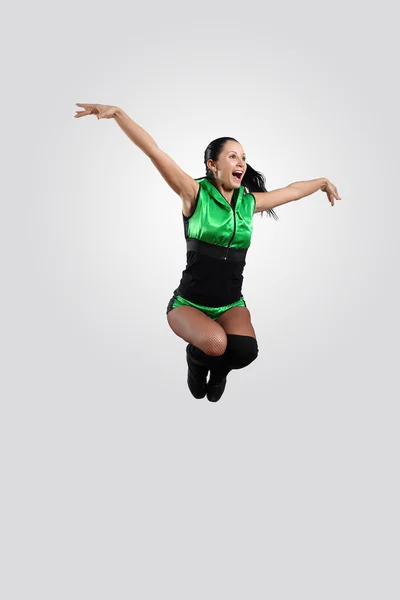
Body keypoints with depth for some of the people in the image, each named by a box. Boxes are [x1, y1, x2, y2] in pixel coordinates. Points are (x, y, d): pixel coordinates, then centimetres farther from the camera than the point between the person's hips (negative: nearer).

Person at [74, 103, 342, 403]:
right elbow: (154, 151, -17)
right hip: (189, 303, -3)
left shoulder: (250, 202, 4)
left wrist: (323, 181, 34)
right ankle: (197, 360, 7)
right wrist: (117, 112, -25)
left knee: (245, 350, -27)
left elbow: (292, 191, 21)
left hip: (231, 305, 4)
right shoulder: (195, 194, -9)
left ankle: (219, 368, 13)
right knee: (215, 343, -34)